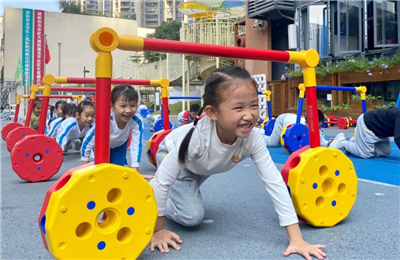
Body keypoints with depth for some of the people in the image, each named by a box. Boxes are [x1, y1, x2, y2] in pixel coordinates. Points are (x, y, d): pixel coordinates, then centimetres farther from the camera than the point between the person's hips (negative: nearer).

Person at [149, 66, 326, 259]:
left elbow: (274, 182, -33)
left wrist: (296, 238, -36)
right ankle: (152, 199, 10)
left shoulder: (253, 139, -36)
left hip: (203, 167, 4)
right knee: (192, 217, -13)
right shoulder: (196, 136, -47)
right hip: (176, 158, -4)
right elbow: (162, 180, -36)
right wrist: (158, 230, -27)